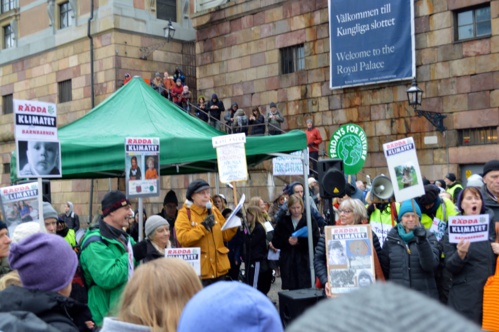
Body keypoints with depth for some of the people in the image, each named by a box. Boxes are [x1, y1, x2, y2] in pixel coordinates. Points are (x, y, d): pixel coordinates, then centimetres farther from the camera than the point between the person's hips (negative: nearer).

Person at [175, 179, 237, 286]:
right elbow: (183, 239, -17)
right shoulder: (184, 214, -5)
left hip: (218, 268, 5)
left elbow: (225, 236, 9)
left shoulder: (214, 211, 10)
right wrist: (203, 227, -19)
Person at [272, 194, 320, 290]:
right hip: (287, 263, 2)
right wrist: (287, 242, -10)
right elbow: (275, 242, 8)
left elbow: (316, 241, -5)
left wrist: (299, 241, -16)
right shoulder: (282, 222, 9)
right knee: (291, 289, 3)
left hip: (305, 262, -2)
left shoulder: (310, 221, 2)